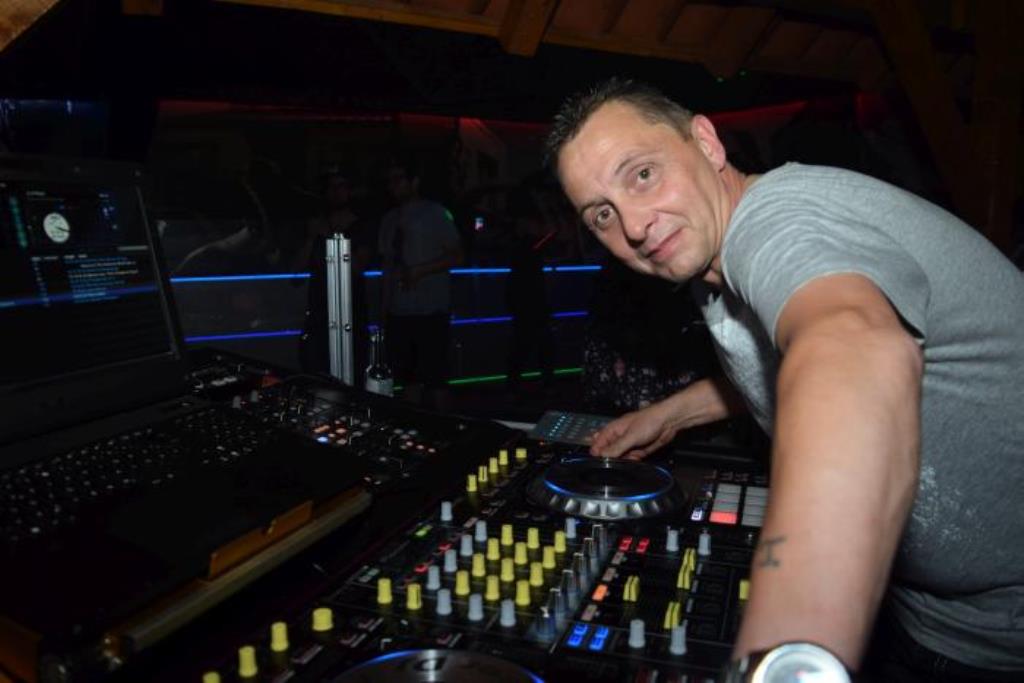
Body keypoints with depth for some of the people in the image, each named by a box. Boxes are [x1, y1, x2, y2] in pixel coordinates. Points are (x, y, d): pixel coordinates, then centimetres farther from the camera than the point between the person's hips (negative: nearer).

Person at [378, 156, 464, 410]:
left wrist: (419, 271, -15)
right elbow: (386, 260, 14)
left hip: (430, 310, -5)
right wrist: (384, 305, 5)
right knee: (407, 376, 9)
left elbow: (457, 255, -4)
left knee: (434, 378, -3)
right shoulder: (389, 219, 14)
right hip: (398, 311, 5)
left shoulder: (435, 213, 0)